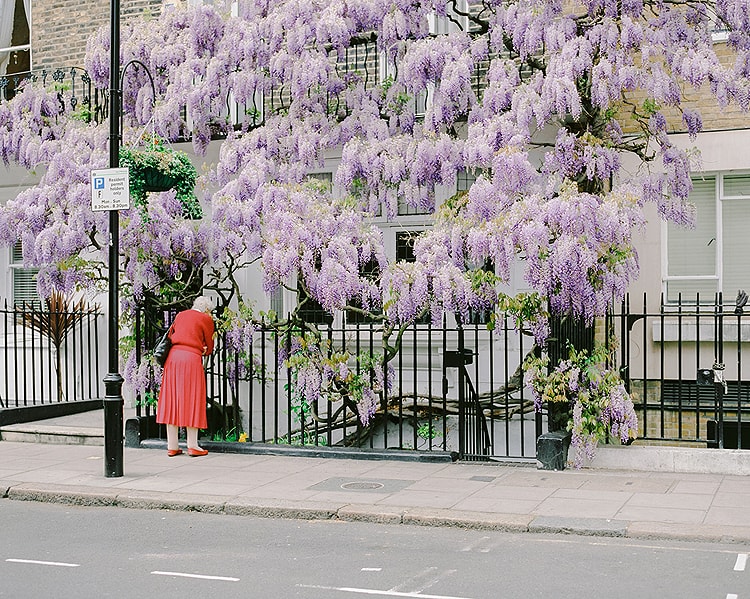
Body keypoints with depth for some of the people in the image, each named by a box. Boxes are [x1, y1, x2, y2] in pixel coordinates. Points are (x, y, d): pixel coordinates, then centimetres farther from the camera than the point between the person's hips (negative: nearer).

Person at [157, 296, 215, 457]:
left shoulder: (181, 315, 20)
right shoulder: (206, 319, 4)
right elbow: (209, 347, 7)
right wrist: (202, 351, 28)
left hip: (172, 357, 5)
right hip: (192, 359, -5)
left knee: (172, 401, 7)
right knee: (192, 401, 0)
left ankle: (172, 446, 9)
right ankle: (192, 446, 0)